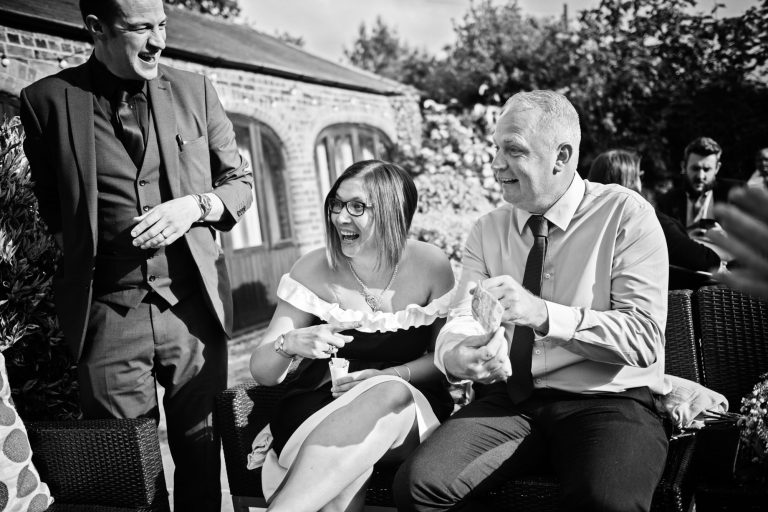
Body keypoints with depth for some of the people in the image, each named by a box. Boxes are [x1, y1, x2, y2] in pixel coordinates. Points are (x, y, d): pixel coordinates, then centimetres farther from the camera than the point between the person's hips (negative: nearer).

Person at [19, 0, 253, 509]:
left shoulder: (195, 90, 5)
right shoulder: (47, 100, 1)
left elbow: (240, 181, 11)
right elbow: (49, 208, 12)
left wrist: (195, 205, -6)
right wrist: (81, 247, -2)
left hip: (193, 303, 2)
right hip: (108, 311, -1)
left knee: (200, 449, 13)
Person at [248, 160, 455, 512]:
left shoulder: (430, 266, -3)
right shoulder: (314, 270, -3)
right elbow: (261, 373, -2)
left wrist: (389, 376, -15)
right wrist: (289, 344, -26)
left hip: (408, 411, 2)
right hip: (318, 405, -1)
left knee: (389, 392, -37)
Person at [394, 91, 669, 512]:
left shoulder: (625, 214, -3)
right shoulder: (487, 231, 10)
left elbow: (644, 336, -12)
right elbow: (461, 319, 1)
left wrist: (543, 313, -26)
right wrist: (455, 355, -24)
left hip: (605, 402, -3)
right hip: (506, 401, 4)